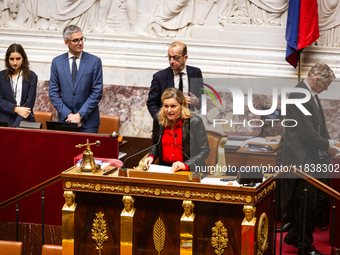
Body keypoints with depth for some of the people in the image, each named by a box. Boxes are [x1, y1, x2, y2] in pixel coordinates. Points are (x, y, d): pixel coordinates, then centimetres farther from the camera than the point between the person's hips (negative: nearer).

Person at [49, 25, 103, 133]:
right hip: (64, 120, 1)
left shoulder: (94, 61, 0)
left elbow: (97, 93, -4)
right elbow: (53, 92, 3)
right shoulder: (57, 62, 5)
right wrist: (68, 114, -8)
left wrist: (80, 115, -11)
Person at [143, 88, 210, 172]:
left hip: (189, 170, -4)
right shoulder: (158, 119, 6)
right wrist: (151, 156, 1)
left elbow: (205, 151, -7)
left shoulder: (194, 122, -8)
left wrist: (186, 165, -19)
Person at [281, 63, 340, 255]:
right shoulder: (299, 96, -20)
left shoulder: (312, 95, 12)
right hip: (302, 159, -10)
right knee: (307, 204, 0)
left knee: (323, 196, 14)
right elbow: (307, 133, -23)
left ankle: (295, 236, 25)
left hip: (314, 159, 10)